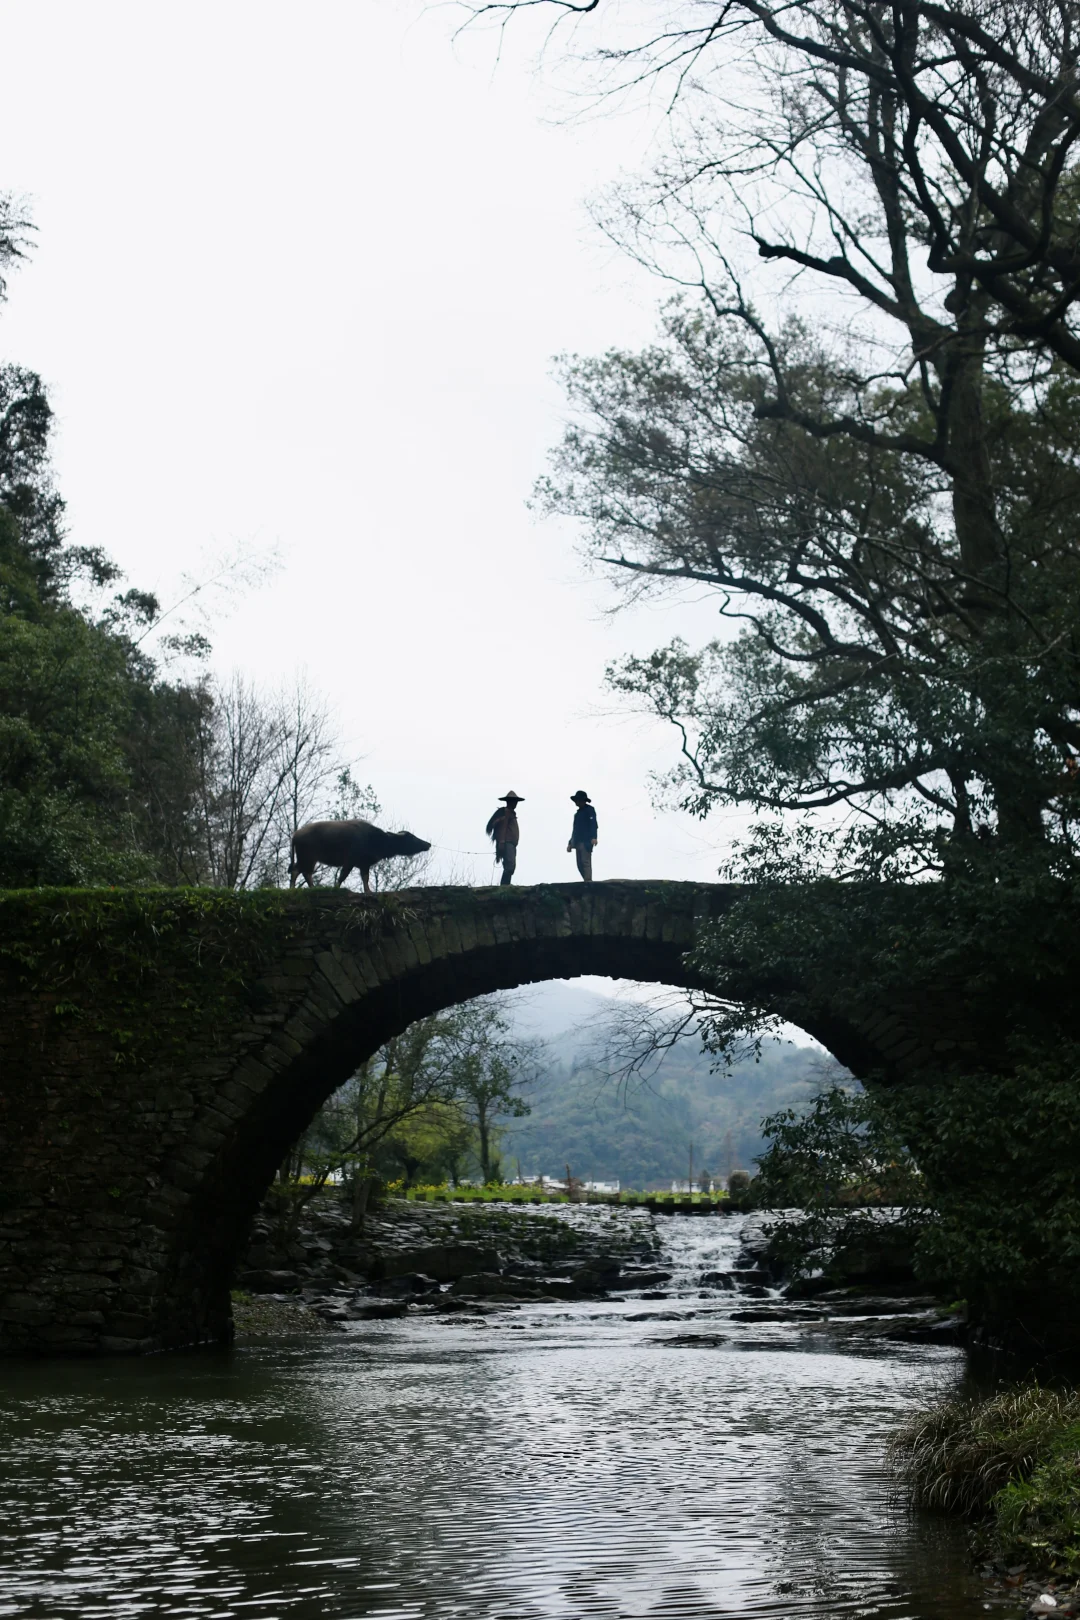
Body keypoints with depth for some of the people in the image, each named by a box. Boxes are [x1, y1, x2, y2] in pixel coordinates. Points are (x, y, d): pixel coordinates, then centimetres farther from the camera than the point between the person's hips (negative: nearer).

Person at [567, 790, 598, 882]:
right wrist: (570, 843, 24)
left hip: (586, 842, -8)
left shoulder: (589, 810, 2)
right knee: (580, 864, 2)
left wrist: (594, 837, -26)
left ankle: (588, 881, -22)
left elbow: (593, 824, -11)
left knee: (586, 862, -17)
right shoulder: (578, 812, 24)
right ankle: (587, 881, 5)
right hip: (578, 842, 8)